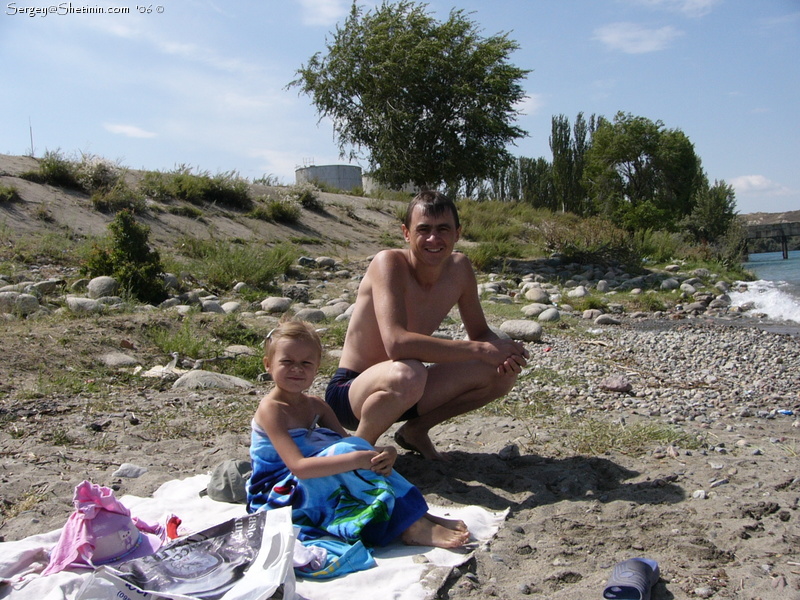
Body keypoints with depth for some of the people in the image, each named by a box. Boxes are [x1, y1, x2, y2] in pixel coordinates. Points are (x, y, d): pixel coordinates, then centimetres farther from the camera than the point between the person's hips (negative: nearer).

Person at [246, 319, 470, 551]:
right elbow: (298, 466, -30)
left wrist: (385, 454, -24)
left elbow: (350, 445, -2)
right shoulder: (271, 409, -17)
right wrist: (356, 459, -36)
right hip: (279, 496, -7)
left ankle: (419, 514, -20)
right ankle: (412, 528, -30)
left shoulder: (316, 405, 7)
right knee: (343, 451, -29)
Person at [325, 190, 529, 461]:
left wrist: (502, 350, -18)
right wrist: (480, 350, -33)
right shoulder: (389, 263, -23)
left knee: (502, 372, -4)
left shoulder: (460, 268, -4)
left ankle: (416, 430, 12)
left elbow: (480, 333, 6)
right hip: (350, 391, -7)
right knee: (407, 374, -40)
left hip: (397, 390, 7)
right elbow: (397, 343, -36)